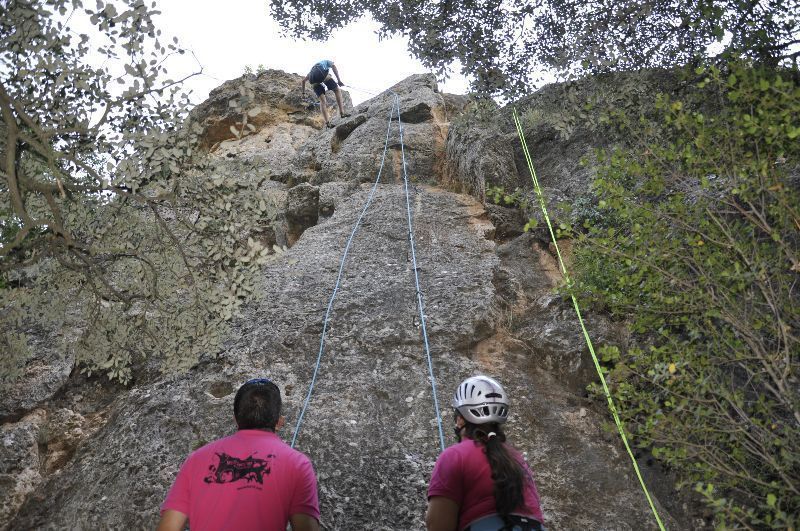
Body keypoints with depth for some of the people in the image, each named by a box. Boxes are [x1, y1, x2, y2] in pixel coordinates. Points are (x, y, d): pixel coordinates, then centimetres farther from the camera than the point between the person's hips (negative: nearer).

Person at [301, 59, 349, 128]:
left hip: (313, 81, 4)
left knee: (322, 100, 6)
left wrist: (303, 92, 54)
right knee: (337, 90, 12)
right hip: (322, 74, -4)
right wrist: (339, 80, -1)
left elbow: (304, 80, 44)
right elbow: (333, 66, 8)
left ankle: (327, 122, -6)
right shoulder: (327, 62, 32)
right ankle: (342, 112, -2)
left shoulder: (313, 67, 44)